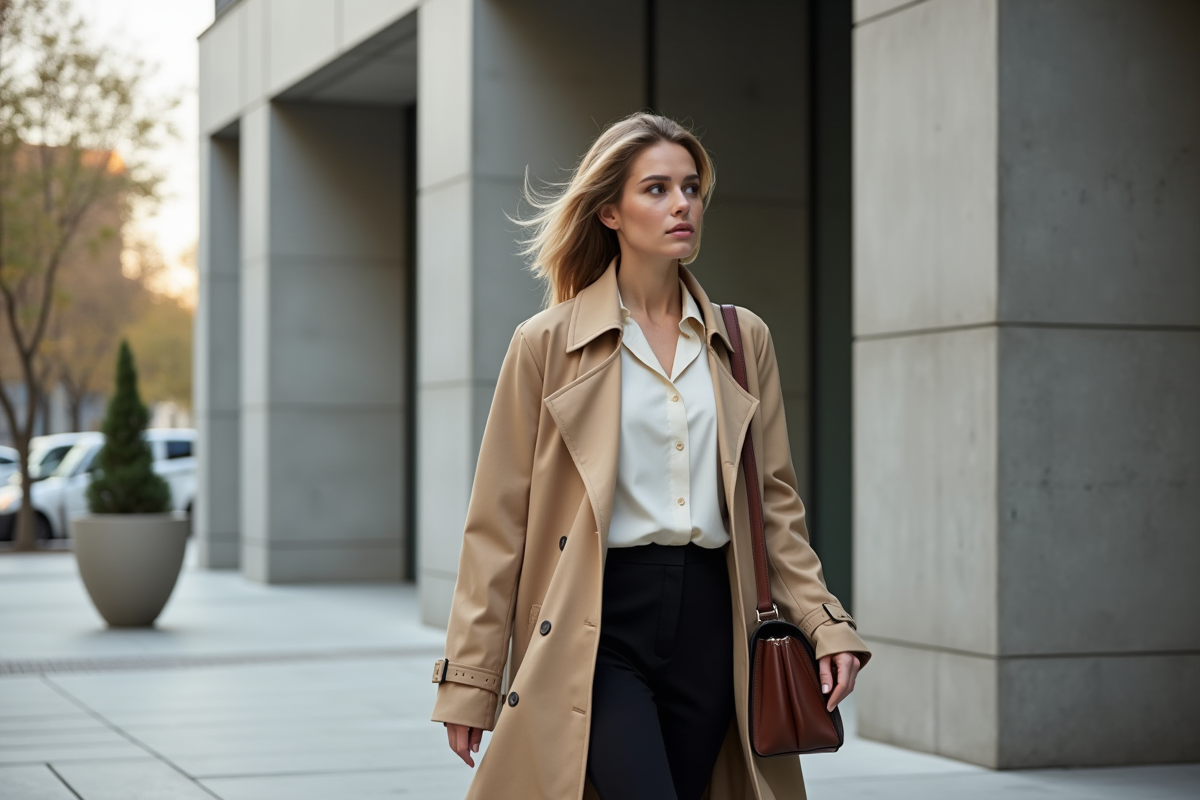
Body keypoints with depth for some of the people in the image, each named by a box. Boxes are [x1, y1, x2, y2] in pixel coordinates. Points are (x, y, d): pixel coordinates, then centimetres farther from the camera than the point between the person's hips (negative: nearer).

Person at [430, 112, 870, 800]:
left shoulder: (743, 341, 11)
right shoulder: (547, 344, 1)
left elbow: (777, 502, 14)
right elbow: (499, 520, 1)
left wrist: (826, 625, 1)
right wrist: (470, 679, -1)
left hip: (709, 622, 4)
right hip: (598, 623, -4)